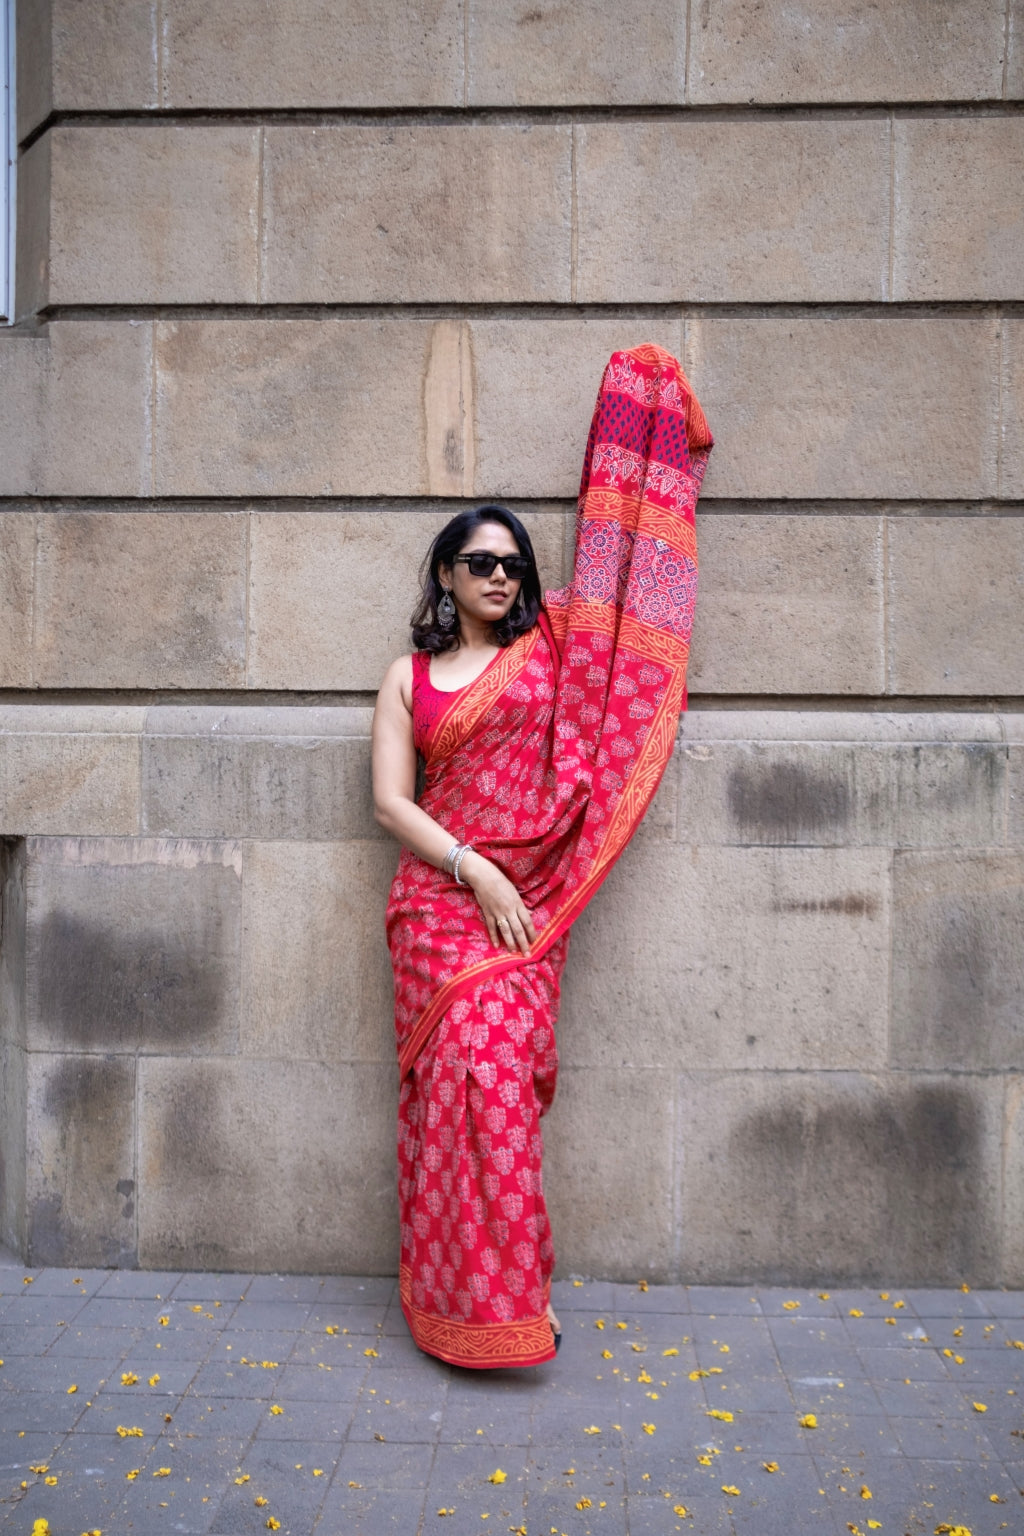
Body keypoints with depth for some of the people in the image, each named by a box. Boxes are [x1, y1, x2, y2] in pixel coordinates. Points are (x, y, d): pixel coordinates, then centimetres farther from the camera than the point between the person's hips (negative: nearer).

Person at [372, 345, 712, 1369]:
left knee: (495, 1076, -4)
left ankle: (499, 1286, 9)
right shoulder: (410, 679, 8)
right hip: (439, 898, -1)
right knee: (459, 1076, -7)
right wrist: (476, 873, -10)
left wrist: (652, 422, 25)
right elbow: (390, 800, 1)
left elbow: (617, 551, 18)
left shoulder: (551, 648, 12)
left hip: (528, 902, 1)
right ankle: (469, 1295, 3)